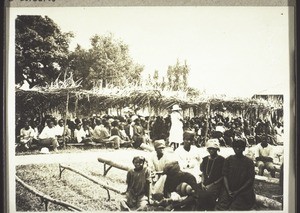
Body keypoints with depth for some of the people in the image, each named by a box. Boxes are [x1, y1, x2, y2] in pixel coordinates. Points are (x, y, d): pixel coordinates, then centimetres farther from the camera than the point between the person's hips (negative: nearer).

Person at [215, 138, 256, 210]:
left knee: (233, 209, -19)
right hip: (229, 190, 2)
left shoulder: (249, 162, 0)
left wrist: (238, 191, -8)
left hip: (243, 191, -2)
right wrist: (228, 191, -7)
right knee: (220, 208, -13)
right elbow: (225, 176, 5)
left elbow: (250, 180, -2)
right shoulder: (228, 160, 7)